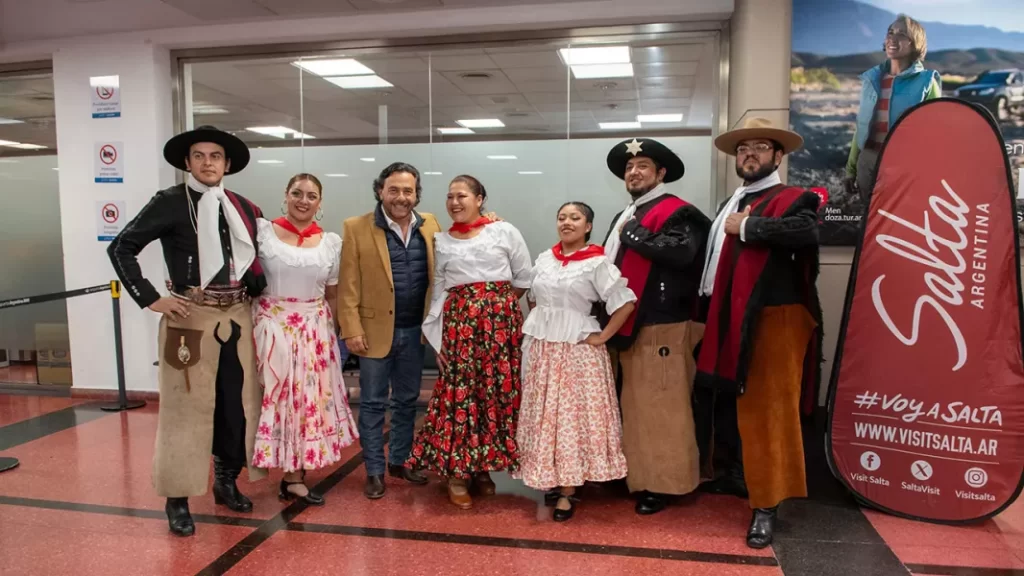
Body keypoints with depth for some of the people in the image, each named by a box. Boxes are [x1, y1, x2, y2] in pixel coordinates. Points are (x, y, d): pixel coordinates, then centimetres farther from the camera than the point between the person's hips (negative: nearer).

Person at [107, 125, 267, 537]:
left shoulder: (243, 208, 10)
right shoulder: (169, 203, -4)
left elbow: (258, 253, 22)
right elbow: (120, 248, -6)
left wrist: (258, 288, 7)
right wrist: (150, 299, -11)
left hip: (237, 315, 5)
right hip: (190, 315, -4)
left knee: (238, 401, 10)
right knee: (186, 406, 1)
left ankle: (227, 481, 28)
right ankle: (177, 499, 13)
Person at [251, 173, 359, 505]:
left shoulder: (332, 242, 5)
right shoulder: (263, 231, -3)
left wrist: (333, 333, 11)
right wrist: (247, 319, -5)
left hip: (314, 329, 3)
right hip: (272, 326, -3)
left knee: (310, 397, 5)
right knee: (280, 396, 0)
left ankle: (293, 477, 17)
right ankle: (294, 477, 13)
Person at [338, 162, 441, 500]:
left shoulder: (430, 225, 2)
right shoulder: (357, 228, -7)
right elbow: (349, 285, -8)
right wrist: (352, 330, -12)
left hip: (415, 330, 4)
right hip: (376, 329, -3)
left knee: (407, 401, 15)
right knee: (373, 403, 8)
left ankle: (399, 462, 31)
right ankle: (374, 471, 20)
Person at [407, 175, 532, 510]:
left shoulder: (505, 231, 4)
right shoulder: (442, 242, 11)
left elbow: (525, 278, 7)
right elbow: (438, 291, 9)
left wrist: (498, 304, 8)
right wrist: (437, 338, 4)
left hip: (501, 322, 0)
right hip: (458, 323, 1)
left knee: (498, 391, 2)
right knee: (459, 392, -3)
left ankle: (483, 467, 19)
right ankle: (456, 473, 9)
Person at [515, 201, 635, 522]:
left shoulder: (597, 263, -8)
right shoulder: (544, 259, 9)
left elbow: (626, 303, -12)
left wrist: (602, 337, -11)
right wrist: (539, 324, 12)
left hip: (577, 348, -5)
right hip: (540, 346, 5)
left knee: (573, 416, -1)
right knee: (543, 415, 9)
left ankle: (569, 490, 8)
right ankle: (551, 479, 23)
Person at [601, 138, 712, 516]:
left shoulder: (677, 212, -9)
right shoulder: (624, 217, 18)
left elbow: (681, 252, -28)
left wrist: (634, 233, -17)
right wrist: (611, 322, 13)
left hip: (661, 327, -9)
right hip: (628, 325, 9)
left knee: (661, 407, -1)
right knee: (634, 406, 16)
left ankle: (663, 483, 13)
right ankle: (639, 475, 28)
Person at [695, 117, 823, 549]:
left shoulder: (794, 199, -4)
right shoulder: (731, 205, 19)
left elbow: (806, 231, -27)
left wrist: (745, 228, -17)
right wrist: (708, 313, 9)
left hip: (772, 322, -7)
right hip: (727, 324, 8)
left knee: (767, 412, -2)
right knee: (728, 404, 18)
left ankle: (766, 505, 7)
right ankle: (732, 475, 37)